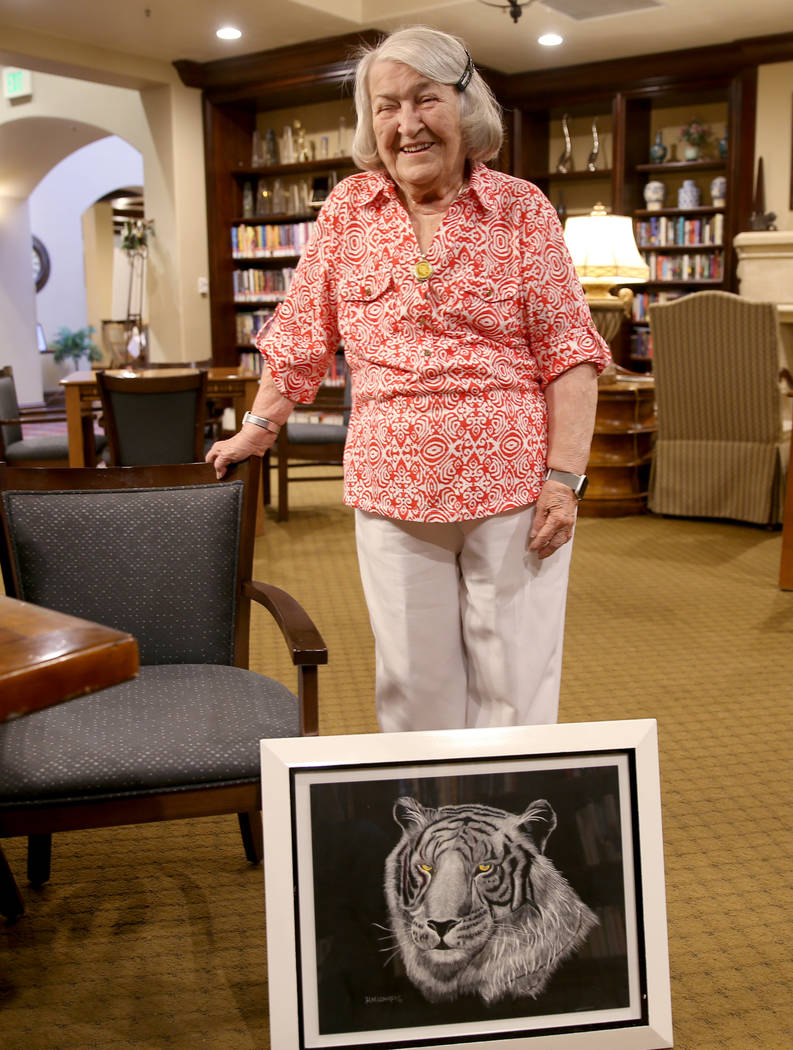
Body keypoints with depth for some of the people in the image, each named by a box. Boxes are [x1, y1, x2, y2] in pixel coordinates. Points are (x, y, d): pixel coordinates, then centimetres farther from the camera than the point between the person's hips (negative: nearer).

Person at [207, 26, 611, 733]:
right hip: (390, 491, 2)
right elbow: (302, 335, 15)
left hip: (511, 488, -2)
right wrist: (258, 430, 16)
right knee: (413, 685, 9)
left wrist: (564, 475, -10)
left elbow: (569, 352, -2)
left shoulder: (522, 209, 1)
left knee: (515, 683, 4)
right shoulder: (347, 209, 8)